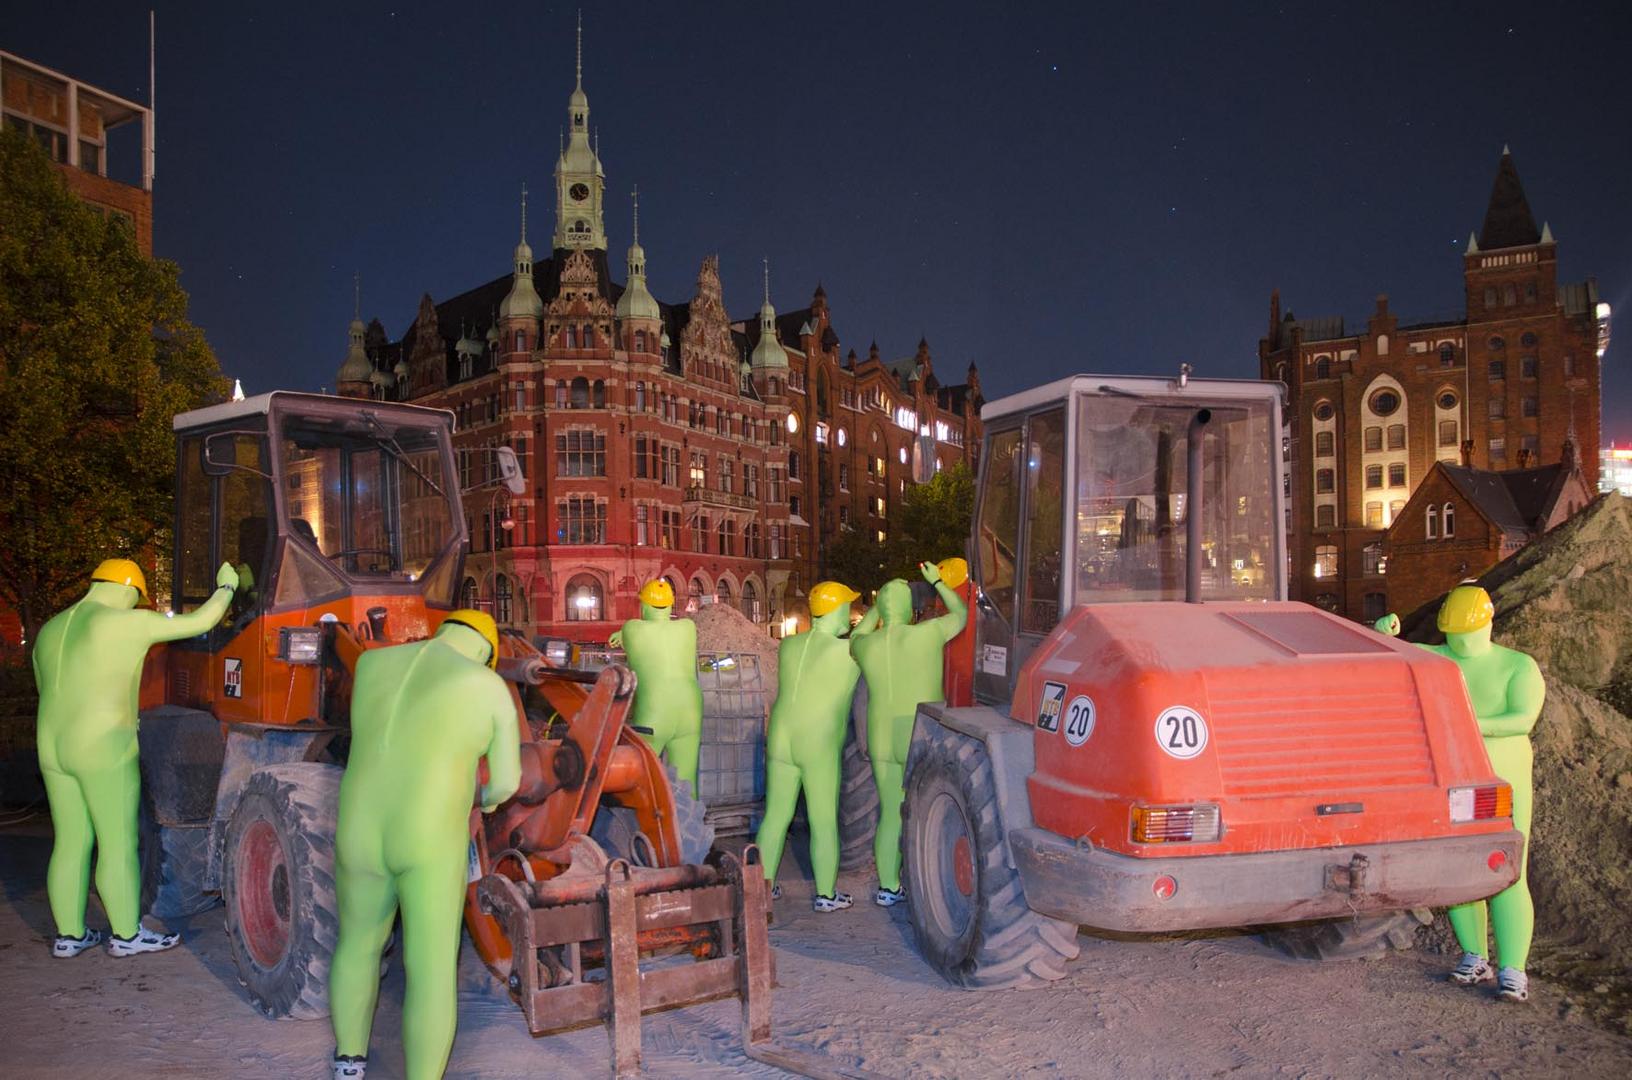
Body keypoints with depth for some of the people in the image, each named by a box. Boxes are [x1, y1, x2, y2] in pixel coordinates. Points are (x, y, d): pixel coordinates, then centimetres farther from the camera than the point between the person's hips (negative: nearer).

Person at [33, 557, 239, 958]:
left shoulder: (50, 631, 13)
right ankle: (126, 934, 8)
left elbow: (46, 689, 22)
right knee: (119, 844, 1)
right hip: (104, 749, -8)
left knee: (70, 843, 13)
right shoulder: (126, 624, -11)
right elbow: (198, 622, -9)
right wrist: (225, 587, 8)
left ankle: (69, 934, 18)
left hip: (52, 747, 8)